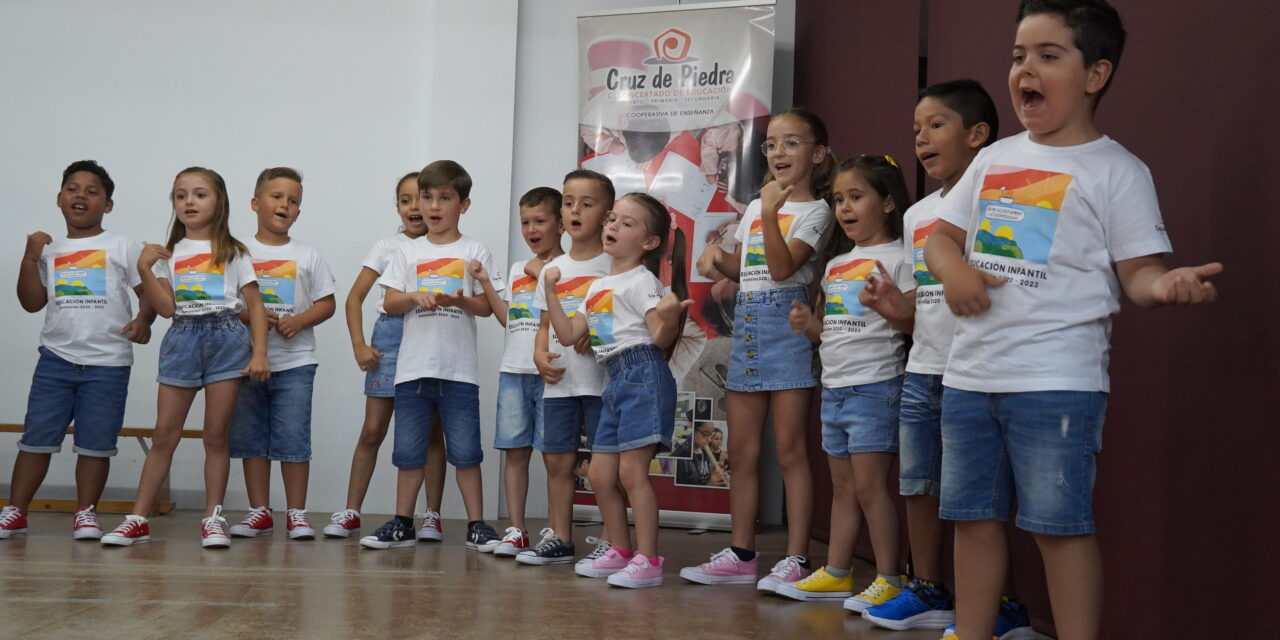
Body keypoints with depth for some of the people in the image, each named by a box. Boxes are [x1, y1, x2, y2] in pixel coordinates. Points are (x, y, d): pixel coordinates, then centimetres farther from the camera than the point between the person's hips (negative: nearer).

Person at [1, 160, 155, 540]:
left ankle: (86, 514, 13)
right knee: (37, 437, 3)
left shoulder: (122, 248, 4)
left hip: (108, 362, -2)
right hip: (56, 358, 2)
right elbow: (32, 303, 8)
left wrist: (143, 319, -19)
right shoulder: (49, 251, 13)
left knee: (96, 443, 1)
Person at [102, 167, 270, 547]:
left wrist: (259, 353, -6)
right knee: (164, 434, 2)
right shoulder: (170, 253, 10)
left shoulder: (233, 252, 5)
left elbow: (255, 305, 3)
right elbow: (166, 307, 0)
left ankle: (213, 518, 9)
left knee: (216, 435, 2)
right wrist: (144, 268, -11)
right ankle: (137, 519, 6)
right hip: (181, 339, 2)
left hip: (225, 338, -2)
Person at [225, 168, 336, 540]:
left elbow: (326, 303, 5)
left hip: (295, 361, -1)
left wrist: (298, 321, -13)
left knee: (293, 439, -3)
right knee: (251, 439, 6)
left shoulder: (308, 257, 6)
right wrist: (250, 315, -16)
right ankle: (259, 512, 15)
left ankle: (296, 514, 6)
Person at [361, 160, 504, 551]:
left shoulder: (474, 252, 4)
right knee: (408, 450, 7)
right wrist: (415, 297, -14)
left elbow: (486, 307, 1)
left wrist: (458, 300, -18)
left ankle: (477, 526, 8)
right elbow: (389, 302, 6)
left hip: (459, 368, -2)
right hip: (413, 366, 2)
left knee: (465, 451, 1)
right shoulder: (408, 252, 10)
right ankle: (402, 525, 16)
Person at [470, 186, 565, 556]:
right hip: (513, 369, 6)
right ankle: (516, 531, 12)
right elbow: (507, 318, 18)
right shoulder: (518, 269, 18)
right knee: (514, 450, 6)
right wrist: (486, 284, 11)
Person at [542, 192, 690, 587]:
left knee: (631, 471, -11)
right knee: (601, 474, 10)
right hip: (615, 381, 9)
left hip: (643, 376, -9)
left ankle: (648, 560, -5)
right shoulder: (599, 287, 20)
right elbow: (568, 335, 17)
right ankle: (620, 551, 22)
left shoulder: (641, 280, -5)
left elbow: (662, 339, -12)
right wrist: (551, 291, 14)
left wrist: (670, 318, -34)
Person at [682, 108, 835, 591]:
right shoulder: (755, 206, 17)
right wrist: (717, 254, 5)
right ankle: (741, 554, 17)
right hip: (746, 321, 7)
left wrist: (771, 214, -22)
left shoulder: (814, 210, -4)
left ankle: (796, 559, -1)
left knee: (789, 449, -6)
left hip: (786, 323, -7)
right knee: (741, 450, 9)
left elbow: (782, 267, -16)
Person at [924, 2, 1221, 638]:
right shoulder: (994, 159, 14)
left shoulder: (1115, 171, -4)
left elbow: (1138, 270, -7)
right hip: (969, 372, 6)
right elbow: (942, 236, 18)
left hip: (1057, 382, -6)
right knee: (973, 516, 14)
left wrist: (1167, 285, -30)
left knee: (1059, 524, -5)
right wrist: (955, 269, -4)